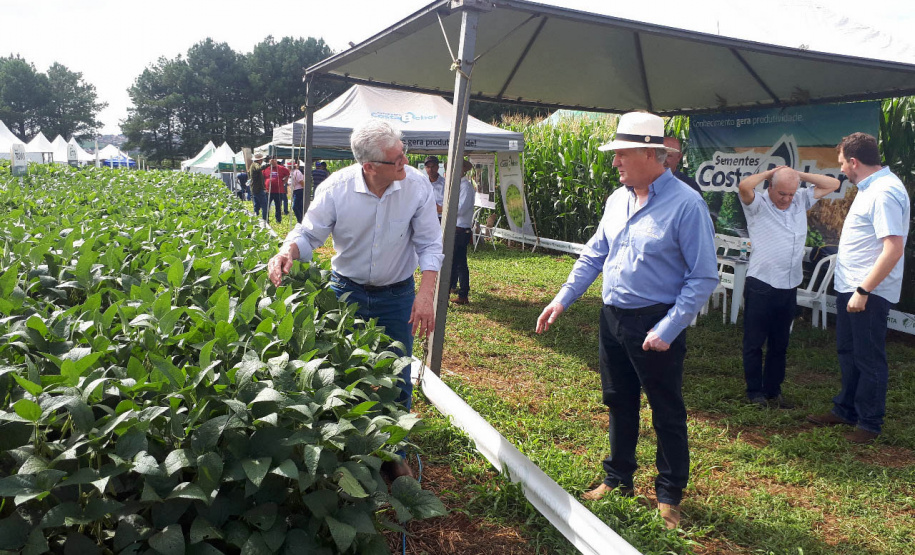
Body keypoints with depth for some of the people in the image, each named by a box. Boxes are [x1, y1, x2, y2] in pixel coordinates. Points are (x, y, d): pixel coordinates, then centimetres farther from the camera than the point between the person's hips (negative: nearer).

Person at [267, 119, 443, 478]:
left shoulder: (416, 185, -16)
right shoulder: (336, 188, -18)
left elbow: (429, 245, -9)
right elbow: (309, 235, -8)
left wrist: (426, 294, -21)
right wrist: (287, 253, -30)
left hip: (397, 295, 0)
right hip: (347, 291, 0)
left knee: (397, 381, 8)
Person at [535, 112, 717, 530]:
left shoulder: (686, 205, -17)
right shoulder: (617, 199, 5)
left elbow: (704, 277, -16)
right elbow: (593, 256, 13)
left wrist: (667, 330, -20)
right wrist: (561, 300, 7)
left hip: (656, 326, -6)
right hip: (613, 319, 7)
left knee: (667, 413, 9)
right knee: (618, 403, 19)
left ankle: (670, 495, 28)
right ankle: (618, 479, 37)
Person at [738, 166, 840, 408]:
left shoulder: (801, 201, 11)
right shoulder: (758, 204, -6)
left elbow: (832, 184, 15)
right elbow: (744, 186, -26)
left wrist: (799, 174, 4)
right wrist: (771, 172, -10)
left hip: (789, 287, 6)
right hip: (760, 286, -5)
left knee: (779, 344, 14)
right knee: (754, 342, 3)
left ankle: (773, 391, 25)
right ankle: (755, 392, 15)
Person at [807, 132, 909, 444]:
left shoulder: (885, 193, -21)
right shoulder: (870, 188, 11)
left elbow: (894, 248, -27)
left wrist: (863, 290, -27)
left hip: (868, 293, -10)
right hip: (849, 288, 10)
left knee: (869, 359, 2)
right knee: (848, 352, 19)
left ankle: (870, 424, 16)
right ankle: (846, 411, 33)